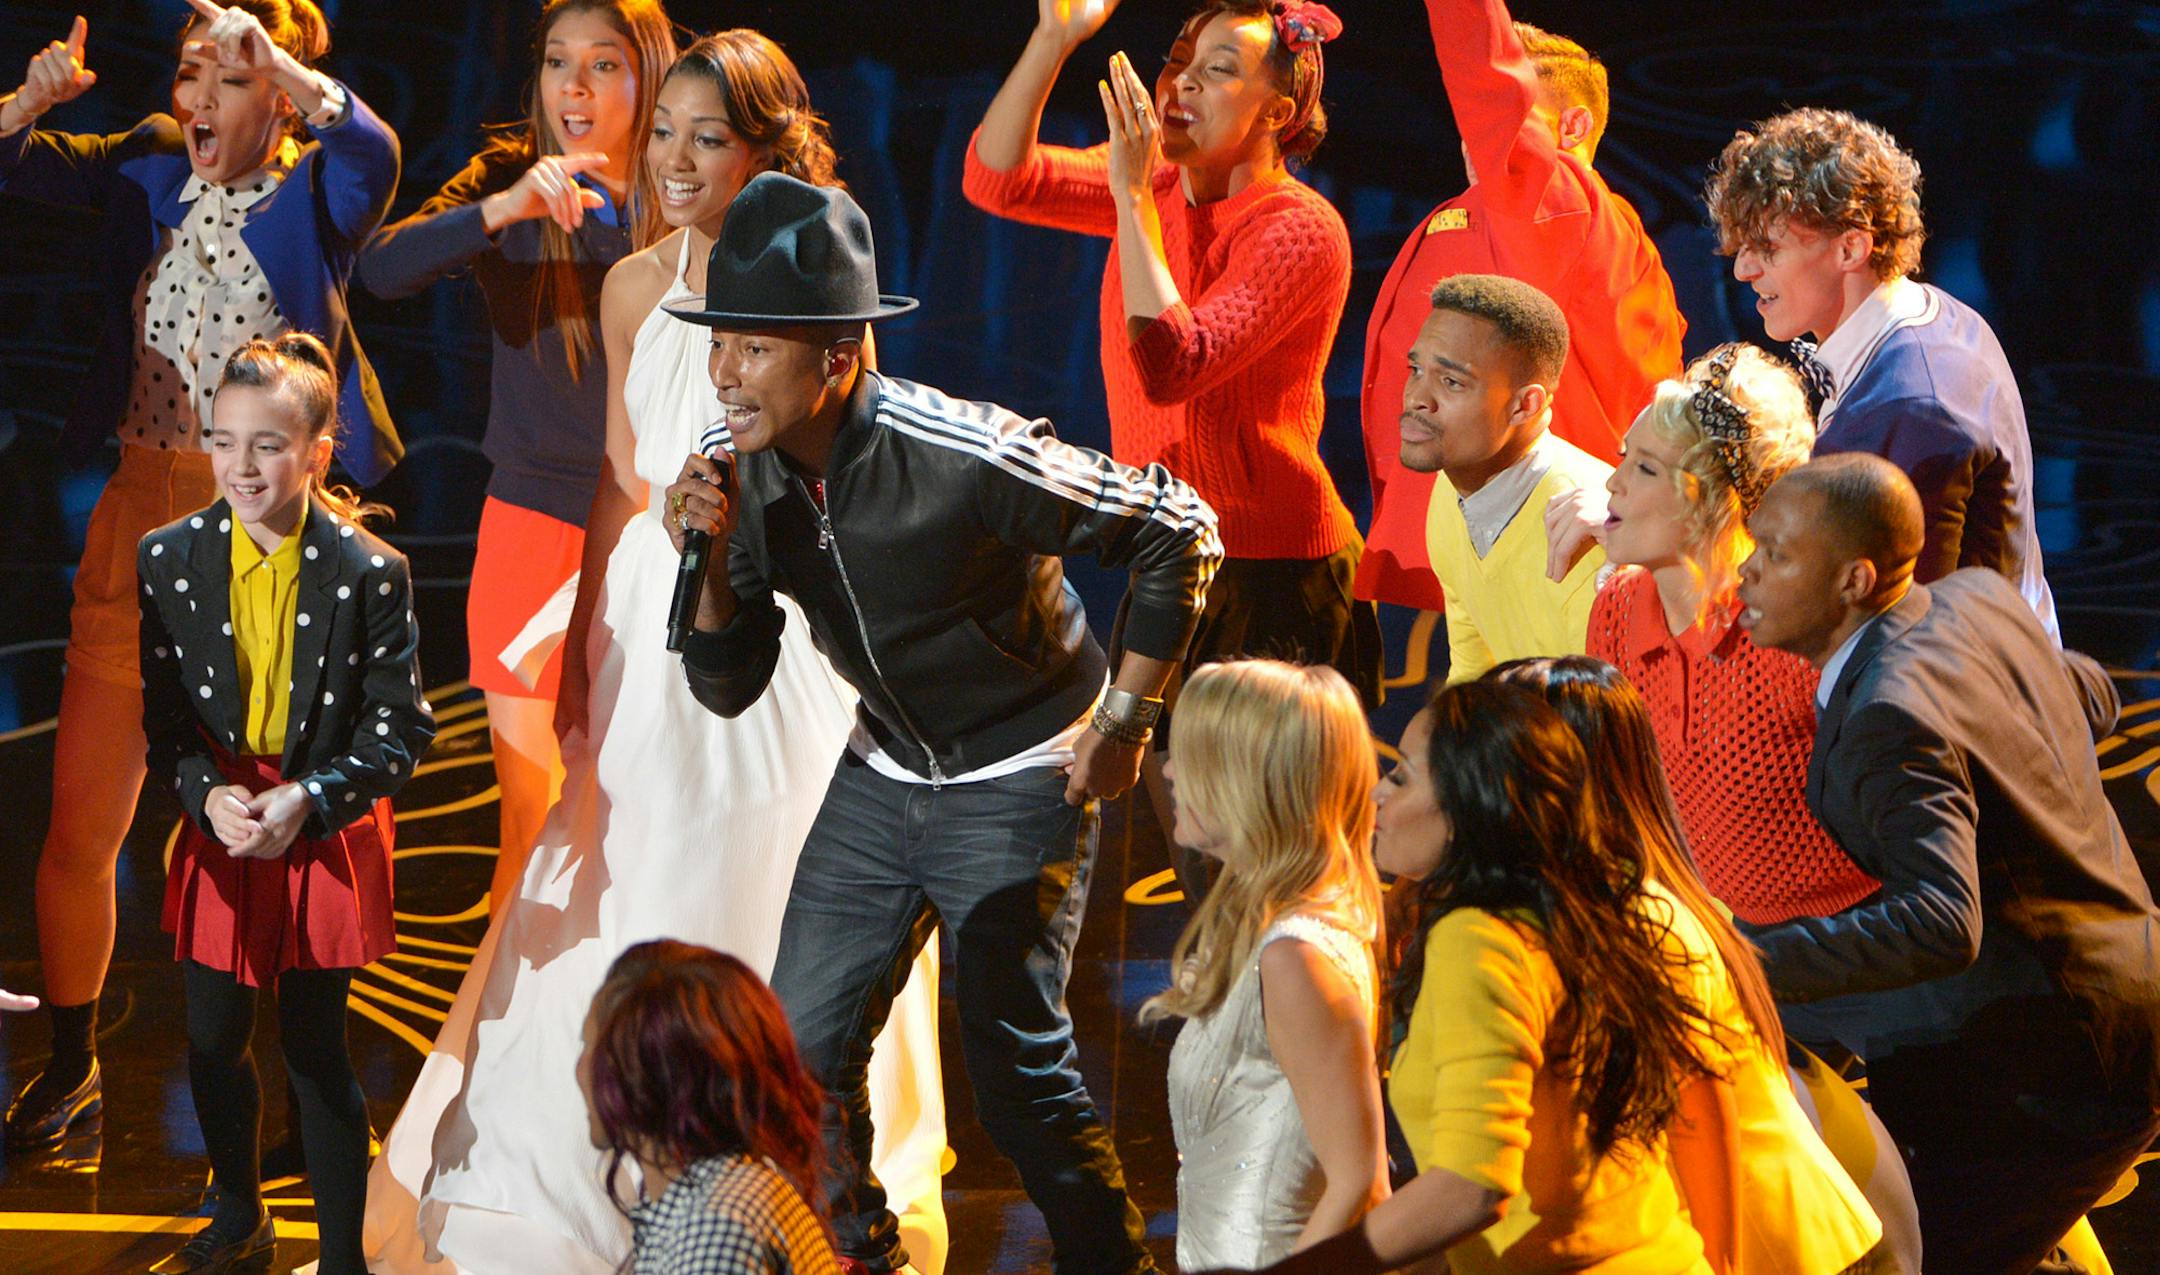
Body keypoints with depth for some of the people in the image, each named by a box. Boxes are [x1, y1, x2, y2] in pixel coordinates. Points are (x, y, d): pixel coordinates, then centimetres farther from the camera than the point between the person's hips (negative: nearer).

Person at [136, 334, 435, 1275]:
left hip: (328, 838, -3)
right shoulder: (169, 559, -6)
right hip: (218, 828, 3)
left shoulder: (371, 573, -14)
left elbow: (399, 730, -10)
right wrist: (208, 794, -17)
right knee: (213, 1043, 14)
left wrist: (308, 799, -22)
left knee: (316, 1053, 3)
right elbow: (158, 713, 0)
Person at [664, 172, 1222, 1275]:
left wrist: (1125, 721, -14)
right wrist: (711, 559, -22)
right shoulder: (751, 475, -11)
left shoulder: (963, 459, -30)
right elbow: (729, 687, -3)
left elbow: (1179, 531, -20)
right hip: (884, 776, 6)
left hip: (1021, 781, -6)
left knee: (1014, 1062, -9)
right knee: (801, 1047, 5)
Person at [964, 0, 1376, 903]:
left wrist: (1132, 195, -25)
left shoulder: (1301, 230, -16)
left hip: (1273, 579, -7)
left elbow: (1173, 365, -27)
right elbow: (996, 178, -4)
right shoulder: (1156, 189, 6)